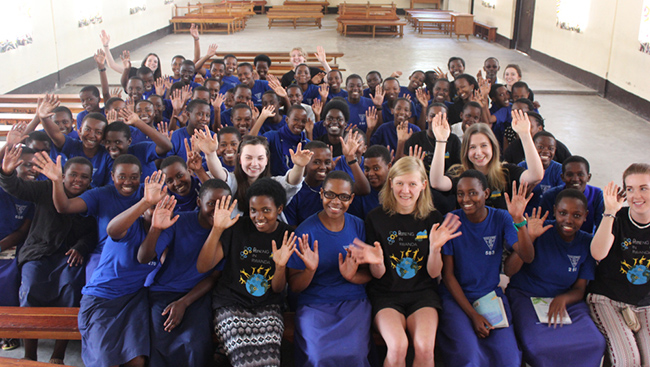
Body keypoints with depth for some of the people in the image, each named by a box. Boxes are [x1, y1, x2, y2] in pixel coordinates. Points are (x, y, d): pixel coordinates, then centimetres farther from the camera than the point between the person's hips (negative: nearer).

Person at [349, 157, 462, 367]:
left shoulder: (433, 219, 4)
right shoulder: (376, 218, -1)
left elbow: (434, 273, 3)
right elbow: (378, 275, 2)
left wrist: (435, 248, -16)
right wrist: (376, 262, -21)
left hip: (422, 293, 1)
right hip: (385, 294, -1)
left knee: (425, 347, -27)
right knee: (398, 346, -29)